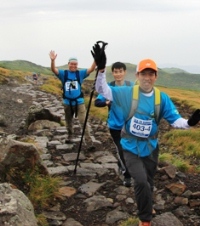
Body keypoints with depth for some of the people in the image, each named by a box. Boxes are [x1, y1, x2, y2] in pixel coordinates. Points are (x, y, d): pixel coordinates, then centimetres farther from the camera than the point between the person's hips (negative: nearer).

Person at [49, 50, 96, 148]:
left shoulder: (80, 73, -3)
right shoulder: (63, 73, -3)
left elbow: (91, 69, -13)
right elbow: (53, 69, -18)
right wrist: (53, 60, -38)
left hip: (79, 102, -2)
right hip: (67, 102, 2)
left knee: (83, 122, -8)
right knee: (69, 122, 20)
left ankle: (89, 142, -9)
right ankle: (70, 136, 43)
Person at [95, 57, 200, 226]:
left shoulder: (162, 98, -8)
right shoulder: (127, 93, -11)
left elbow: (176, 120, -12)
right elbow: (102, 89, -15)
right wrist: (101, 70, -32)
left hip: (150, 148, 3)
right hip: (131, 147, -3)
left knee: (148, 183, 20)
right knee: (141, 181, -20)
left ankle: (146, 206, 53)